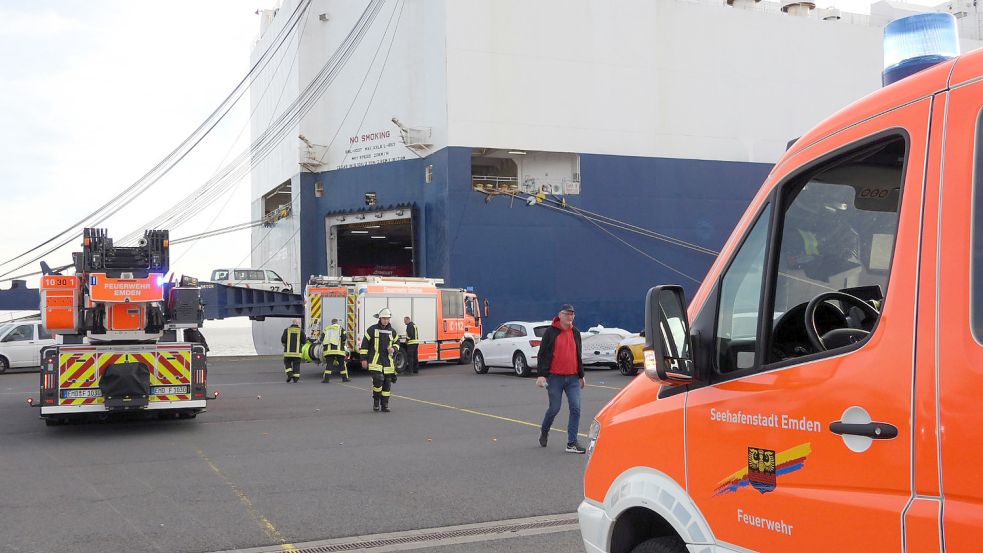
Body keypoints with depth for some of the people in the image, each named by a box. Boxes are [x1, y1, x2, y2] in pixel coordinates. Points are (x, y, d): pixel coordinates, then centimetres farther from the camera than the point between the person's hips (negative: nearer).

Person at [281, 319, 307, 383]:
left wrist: (285, 344, 16)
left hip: (288, 351, 0)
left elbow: (283, 340, -4)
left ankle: (289, 374, -4)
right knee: (296, 365, 6)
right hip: (297, 351, 0)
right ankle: (296, 378, 5)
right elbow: (304, 341, -2)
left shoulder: (287, 330, 0)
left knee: (287, 363, 14)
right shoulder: (300, 331, 0)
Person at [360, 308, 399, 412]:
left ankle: (384, 404, 12)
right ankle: (376, 400, 4)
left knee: (387, 383, 3)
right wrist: (364, 359, -4)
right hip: (375, 360, -4)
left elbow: (396, 343, 23)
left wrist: (393, 349, -1)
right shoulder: (372, 329, -2)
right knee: (378, 380, -18)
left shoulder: (392, 331, 10)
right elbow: (364, 344, 0)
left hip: (388, 361, 4)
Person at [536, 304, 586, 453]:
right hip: (555, 377, -4)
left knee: (576, 408, -5)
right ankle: (544, 431, 32)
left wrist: (581, 376, 20)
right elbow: (543, 354, -4)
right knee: (555, 408, 2)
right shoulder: (551, 332, -3)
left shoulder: (575, 333, 12)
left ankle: (572, 443, -1)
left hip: (573, 378, 4)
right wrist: (541, 375, -11)